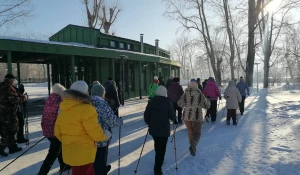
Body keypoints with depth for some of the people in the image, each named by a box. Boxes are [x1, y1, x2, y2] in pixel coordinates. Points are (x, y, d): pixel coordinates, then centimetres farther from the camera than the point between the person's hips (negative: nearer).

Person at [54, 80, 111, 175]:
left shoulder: (63, 110, 4)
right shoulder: (86, 109, -21)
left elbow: (58, 133, 10)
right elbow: (96, 134, -19)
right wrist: (106, 135, 0)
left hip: (69, 153, 8)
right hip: (83, 155, -8)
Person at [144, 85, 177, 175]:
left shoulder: (151, 101, 1)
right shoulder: (168, 102, -8)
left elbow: (146, 114, 1)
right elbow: (172, 115, -8)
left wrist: (149, 123, 17)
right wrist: (174, 120, 14)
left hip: (153, 128, 5)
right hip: (164, 129, -4)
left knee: (157, 146, 25)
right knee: (161, 148, 5)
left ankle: (158, 165, 46)